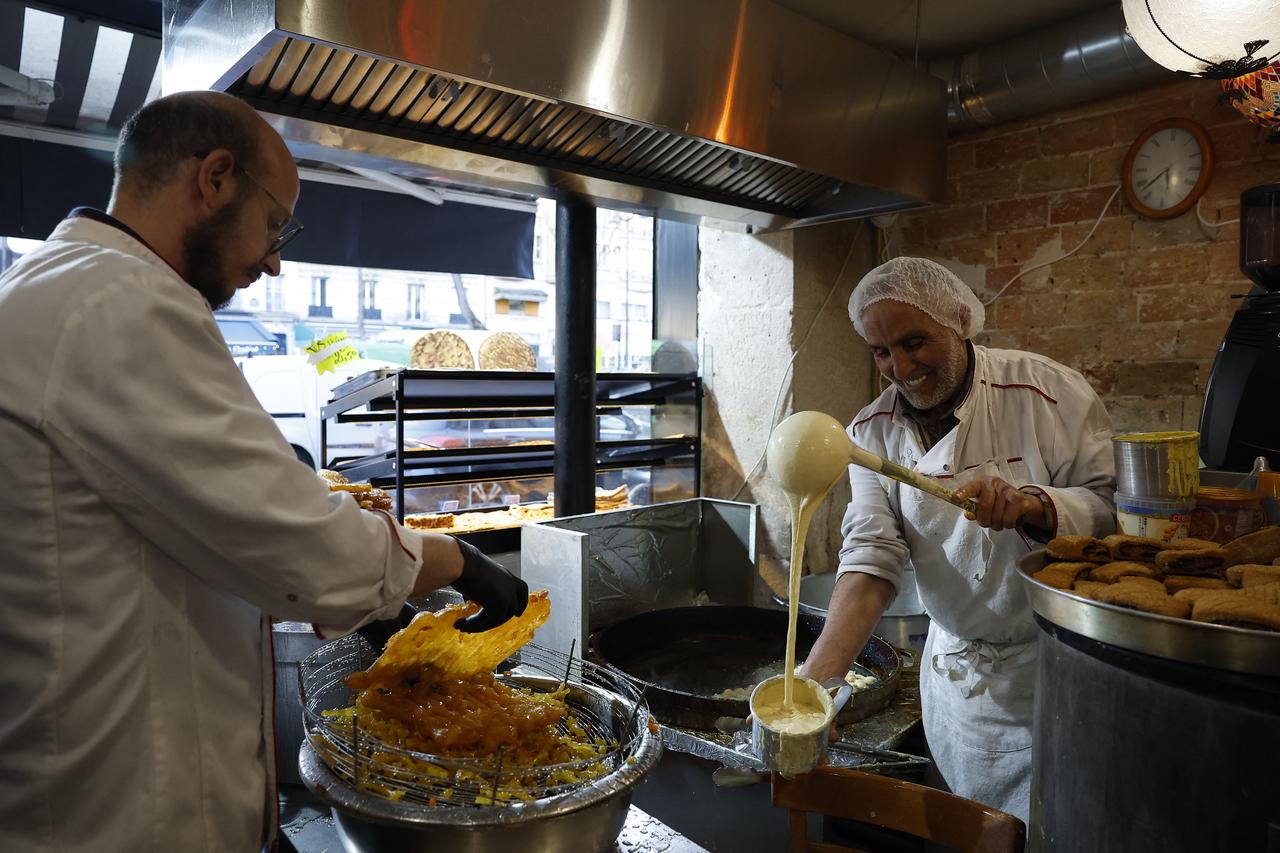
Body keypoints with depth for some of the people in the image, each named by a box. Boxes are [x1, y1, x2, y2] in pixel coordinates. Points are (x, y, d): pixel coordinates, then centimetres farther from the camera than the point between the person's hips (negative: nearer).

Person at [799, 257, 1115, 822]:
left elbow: (1113, 504, -10)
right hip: (957, 672, 3)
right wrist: (816, 676, -24)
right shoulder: (872, 434, -4)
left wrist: (1031, 505, -31)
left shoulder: (1049, 391, -13)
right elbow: (871, 556, -12)